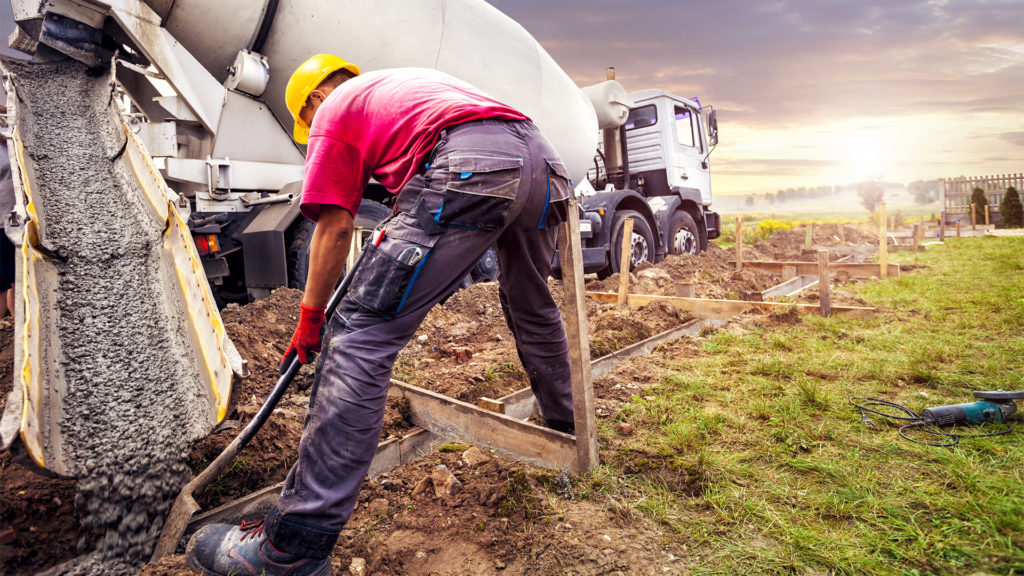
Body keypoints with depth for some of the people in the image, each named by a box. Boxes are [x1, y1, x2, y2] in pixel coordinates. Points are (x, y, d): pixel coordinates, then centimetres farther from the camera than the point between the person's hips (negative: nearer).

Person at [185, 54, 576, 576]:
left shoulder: (334, 111, 20)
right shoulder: (412, 79, 41)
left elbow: (335, 227, 12)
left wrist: (309, 319, 21)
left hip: (469, 166, -8)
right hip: (544, 159, 9)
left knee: (361, 333, -8)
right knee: (531, 304, 29)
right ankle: (562, 420, 48)